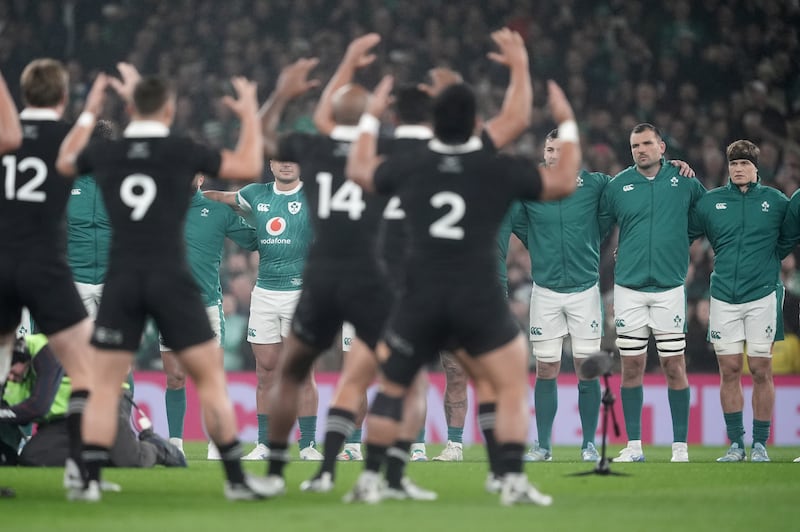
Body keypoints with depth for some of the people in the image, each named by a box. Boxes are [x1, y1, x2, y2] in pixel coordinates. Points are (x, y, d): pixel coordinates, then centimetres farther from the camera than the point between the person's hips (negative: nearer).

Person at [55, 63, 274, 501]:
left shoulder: (104, 153, 4)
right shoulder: (183, 152, -4)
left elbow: (65, 163, 27)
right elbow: (249, 167, 6)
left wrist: (89, 112, 36)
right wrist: (250, 114, 19)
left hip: (121, 280, 2)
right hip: (171, 279, -2)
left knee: (106, 385, 7)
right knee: (210, 378, 4)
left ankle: (90, 481, -1)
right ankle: (236, 480, 4)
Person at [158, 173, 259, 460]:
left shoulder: (219, 213, 5)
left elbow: (255, 240, 9)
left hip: (207, 306, -1)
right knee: (175, 379, 1)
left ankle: (216, 446, 3)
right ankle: (175, 444, 8)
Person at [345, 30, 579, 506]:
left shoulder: (410, 166, 3)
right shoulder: (499, 169, -3)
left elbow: (358, 170, 22)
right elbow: (563, 182, 8)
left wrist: (372, 117, 33)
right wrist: (569, 125, 19)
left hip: (421, 298, 2)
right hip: (480, 297, -2)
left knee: (391, 387, 15)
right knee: (513, 385, 5)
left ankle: (371, 480, 14)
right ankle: (514, 481, -6)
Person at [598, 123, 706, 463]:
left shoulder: (683, 182, 2)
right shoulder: (617, 186, 3)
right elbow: (594, 229, 10)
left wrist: (678, 242, 13)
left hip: (669, 287, -1)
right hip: (628, 287, 1)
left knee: (674, 365, -1)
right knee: (631, 366, 2)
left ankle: (680, 446, 4)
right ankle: (634, 445, 8)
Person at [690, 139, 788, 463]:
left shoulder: (775, 201, 3)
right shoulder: (710, 202, 5)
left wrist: (770, 258, 9)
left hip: (762, 296, -1)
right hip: (723, 297, 1)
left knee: (761, 370, -1)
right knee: (729, 370, 1)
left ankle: (760, 445, 5)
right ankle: (735, 444, 8)